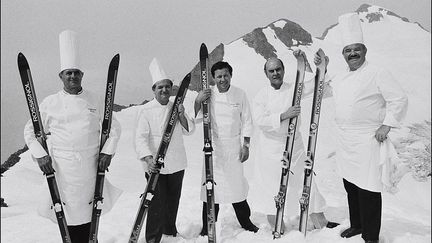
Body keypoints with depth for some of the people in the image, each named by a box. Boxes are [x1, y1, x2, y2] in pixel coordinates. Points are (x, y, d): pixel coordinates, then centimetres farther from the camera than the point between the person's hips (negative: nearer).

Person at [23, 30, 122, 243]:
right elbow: (30, 131, 8)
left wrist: (107, 152, -2)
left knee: (89, 209, 8)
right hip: (62, 167, -1)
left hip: (91, 165, 1)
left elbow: (114, 127, 8)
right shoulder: (50, 103, 3)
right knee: (70, 211, 4)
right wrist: (40, 155, -4)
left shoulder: (95, 101, 5)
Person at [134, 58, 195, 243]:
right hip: (155, 166, -5)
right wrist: (149, 159, -28)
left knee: (173, 200, 18)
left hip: (177, 164, 5)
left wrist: (181, 115, -11)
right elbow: (140, 138, -14)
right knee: (157, 203, -4)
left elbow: (189, 130, 7)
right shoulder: (146, 110, -8)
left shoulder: (176, 107, 8)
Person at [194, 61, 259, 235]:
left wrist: (246, 145, 1)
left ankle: (245, 221, 30)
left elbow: (246, 121, 4)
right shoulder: (207, 94, -1)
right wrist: (197, 101, -23)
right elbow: (196, 118, -6)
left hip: (233, 146, 1)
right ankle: (208, 225, 19)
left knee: (237, 182, 10)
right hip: (213, 146, 0)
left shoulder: (240, 94, 1)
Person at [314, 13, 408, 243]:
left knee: (368, 190, -3)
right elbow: (328, 87, 33)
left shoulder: (377, 73, -9)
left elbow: (399, 100, -8)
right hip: (345, 142, 7)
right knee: (350, 186, 17)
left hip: (368, 141, -7)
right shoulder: (341, 77, 12)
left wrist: (387, 125, -13)